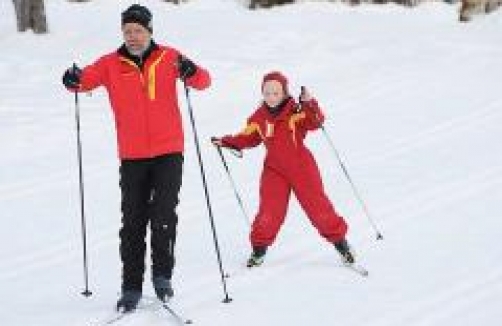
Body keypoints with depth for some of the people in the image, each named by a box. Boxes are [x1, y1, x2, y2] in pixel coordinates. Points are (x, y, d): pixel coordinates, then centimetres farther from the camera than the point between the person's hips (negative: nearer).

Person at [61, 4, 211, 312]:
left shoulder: (168, 58, 1)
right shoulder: (111, 64, 2)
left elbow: (204, 81, -1)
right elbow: (86, 79, -6)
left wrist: (191, 72, -24)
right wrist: (74, 80, -29)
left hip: (169, 152, -1)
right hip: (132, 156, 1)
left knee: (163, 215, -8)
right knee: (133, 222, 4)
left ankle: (162, 274, 9)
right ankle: (131, 287, 10)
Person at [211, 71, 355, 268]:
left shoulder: (296, 112, -12)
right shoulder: (259, 118, 2)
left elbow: (315, 122, -26)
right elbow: (248, 137, 14)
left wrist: (309, 104, -42)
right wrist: (227, 142, 3)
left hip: (302, 167, -3)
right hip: (274, 169, 3)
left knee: (317, 205, 1)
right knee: (269, 210, -6)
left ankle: (339, 240, 15)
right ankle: (259, 248, 10)